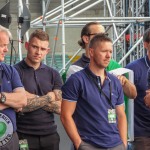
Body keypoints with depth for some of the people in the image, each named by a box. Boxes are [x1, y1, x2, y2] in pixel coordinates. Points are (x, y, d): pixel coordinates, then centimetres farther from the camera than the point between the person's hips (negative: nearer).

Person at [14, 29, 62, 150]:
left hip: (50, 135, 4)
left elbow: (60, 108, -1)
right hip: (24, 136, -4)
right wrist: (48, 97, -7)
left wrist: (33, 99, -11)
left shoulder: (53, 74, 8)